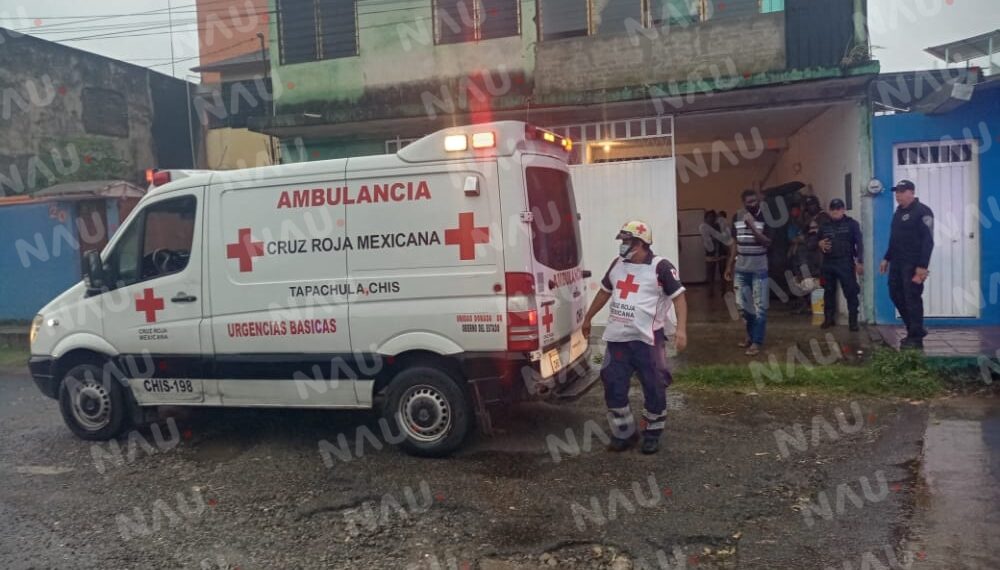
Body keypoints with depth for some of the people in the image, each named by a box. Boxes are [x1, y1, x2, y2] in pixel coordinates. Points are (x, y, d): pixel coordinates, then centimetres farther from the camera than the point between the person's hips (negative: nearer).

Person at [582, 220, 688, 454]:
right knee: (614, 387, 6)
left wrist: (681, 329, -21)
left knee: (654, 388, 5)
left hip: (647, 339, -5)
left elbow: (678, 296, -10)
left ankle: (652, 434, 22)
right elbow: (605, 291, 21)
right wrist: (588, 318, 27)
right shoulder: (617, 264, 9)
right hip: (617, 338, 5)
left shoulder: (660, 267, -10)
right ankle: (625, 433, 22)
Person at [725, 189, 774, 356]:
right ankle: (751, 334, 34)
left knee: (759, 307, 0)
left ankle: (756, 341, 8)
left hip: (759, 269, -4)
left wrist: (752, 225, -24)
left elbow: (767, 243, -18)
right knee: (742, 305, 13)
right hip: (741, 269, 5)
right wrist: (729, 265, 11)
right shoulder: (737, 217, 3)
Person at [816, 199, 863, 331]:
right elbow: (817, 241, 21)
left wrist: (860, 262, -8)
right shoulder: (824, 225, 11)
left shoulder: (852, 223, 1)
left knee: (851, 292, -5)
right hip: (828, 263, 4)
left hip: (846, 263, -4)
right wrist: (820, 244, -4)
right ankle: (829, 318, 20)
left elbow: (859, 244, -1)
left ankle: (853, 321, 1)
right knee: (828, 291, 10)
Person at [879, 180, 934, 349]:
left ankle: (916, 337, 3)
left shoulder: (922, 212, -11)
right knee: (896, 295, 11)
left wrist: (922, 266, -22)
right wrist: (887, 258, 20)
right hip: (897, 262, 9)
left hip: (913, 264, -9)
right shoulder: (899, 211, 16)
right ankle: (915, 329, 23)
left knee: (912, 298, -5)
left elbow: (928, 241, -16)